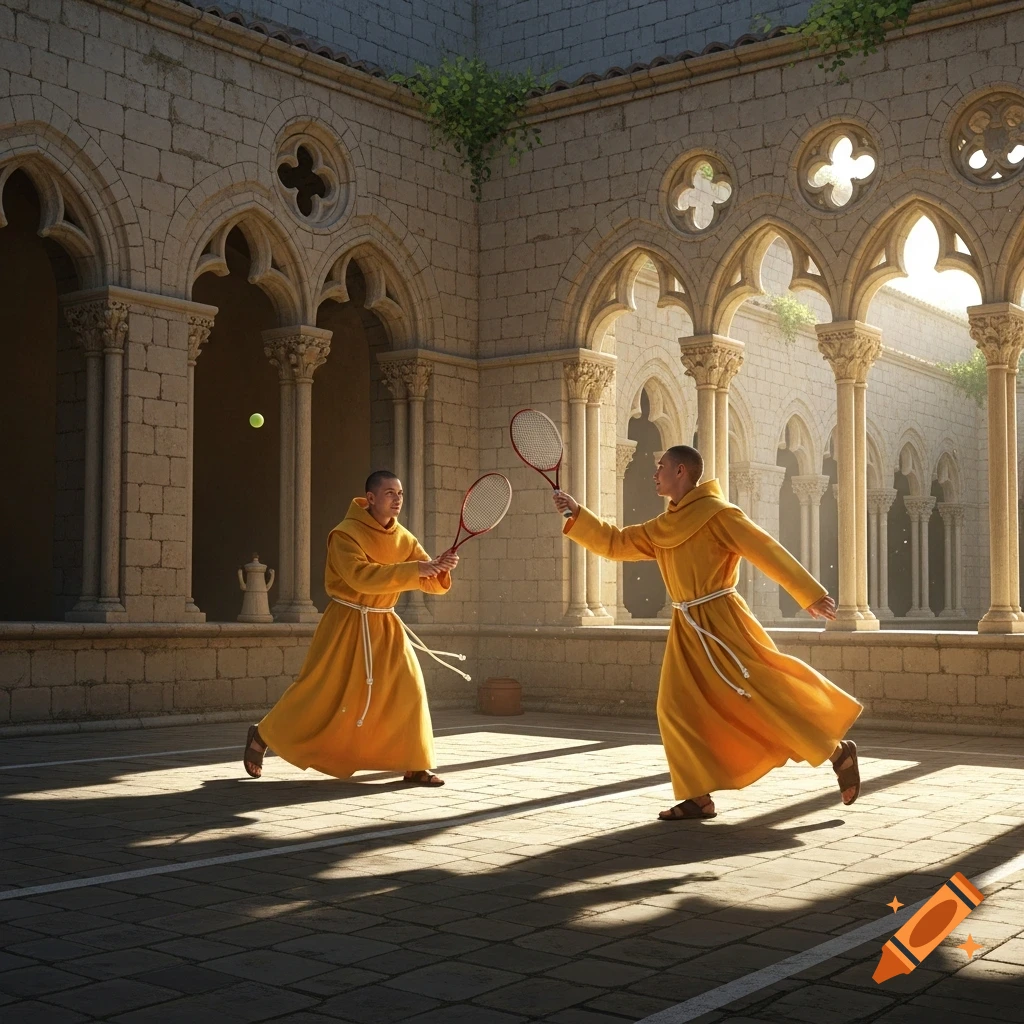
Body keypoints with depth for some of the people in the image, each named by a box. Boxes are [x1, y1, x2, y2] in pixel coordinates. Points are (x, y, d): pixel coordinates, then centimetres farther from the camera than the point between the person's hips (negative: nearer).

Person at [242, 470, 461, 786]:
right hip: (346, 624, -5)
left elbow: (431, 584, 0)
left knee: (409, 687, -7)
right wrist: (414, 569, -36)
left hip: (385, 626, 5)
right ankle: (262, 736, 23)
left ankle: (415, 765, 1)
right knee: (318, 690, 1)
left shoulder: (404, 539, 2)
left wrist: (440, 569, -24)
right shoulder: (345, 534, -16)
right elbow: (362, 576, -32)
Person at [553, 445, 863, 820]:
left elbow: (768, 552, -12)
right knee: (677, 708, 0)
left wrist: (811, 595, -15)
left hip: (723, 622, -8)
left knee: (766, 697, -9)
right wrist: (577, 514, 11)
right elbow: (614, 543, 20)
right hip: (688, 629, 8)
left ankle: (839, 752, 6)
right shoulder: (662, 528, 14)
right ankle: (699, 797, 5)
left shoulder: (716, 513, -9)